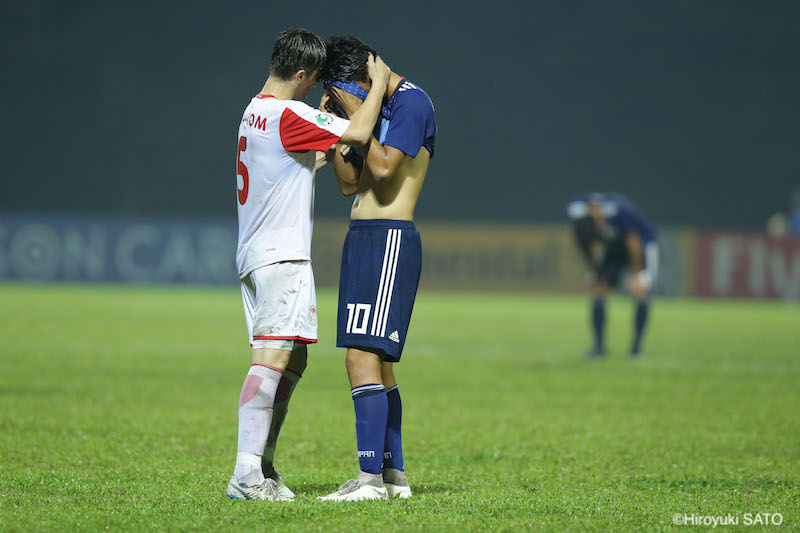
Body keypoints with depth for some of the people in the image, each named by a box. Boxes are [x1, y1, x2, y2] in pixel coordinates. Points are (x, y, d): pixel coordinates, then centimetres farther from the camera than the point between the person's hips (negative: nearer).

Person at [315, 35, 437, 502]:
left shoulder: (411, 102, -9)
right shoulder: (375, 106, 19)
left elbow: (384, 167, -20)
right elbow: (350, 184, 17)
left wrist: (357, 115, -13)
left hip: (390, 239, -10)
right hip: (363, 237, 10)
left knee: (363, 358, -16)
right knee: (377, 364, 11)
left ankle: (371, 479, -19)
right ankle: (394, 475, 15)